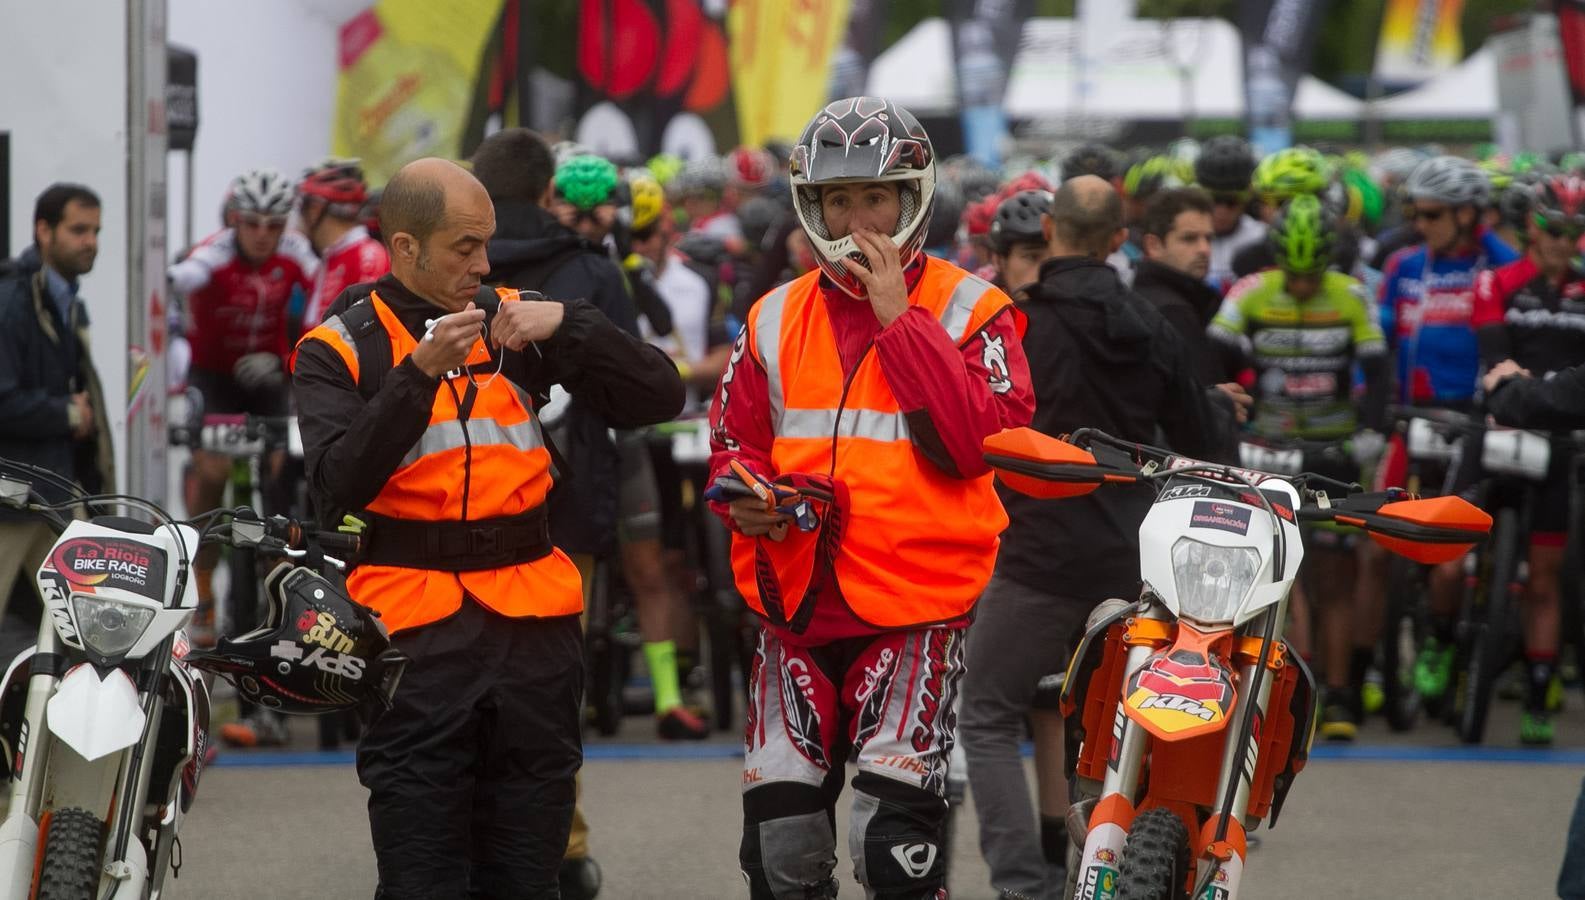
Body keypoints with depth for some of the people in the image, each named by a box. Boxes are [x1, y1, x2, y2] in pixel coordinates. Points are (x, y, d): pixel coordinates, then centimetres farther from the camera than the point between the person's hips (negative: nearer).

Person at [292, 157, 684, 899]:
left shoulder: (514, 323, 10)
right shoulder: (339, 350, 2)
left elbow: (658, 396, 5)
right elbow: (339, 484, -14)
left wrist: (568, 323, -9)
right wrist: (420, 375, -20)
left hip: (532, 623, 3)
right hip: (415, 631, -3)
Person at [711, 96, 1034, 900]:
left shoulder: (968, 311, -1)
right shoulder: (776, 320, 11)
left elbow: (985, 441, -15)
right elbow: (734, 439, 17)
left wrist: (901, 320, -15)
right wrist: (744, 495, -7)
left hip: (915, 608, -4)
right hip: (794, 607, 4)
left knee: (895, 835, -14)